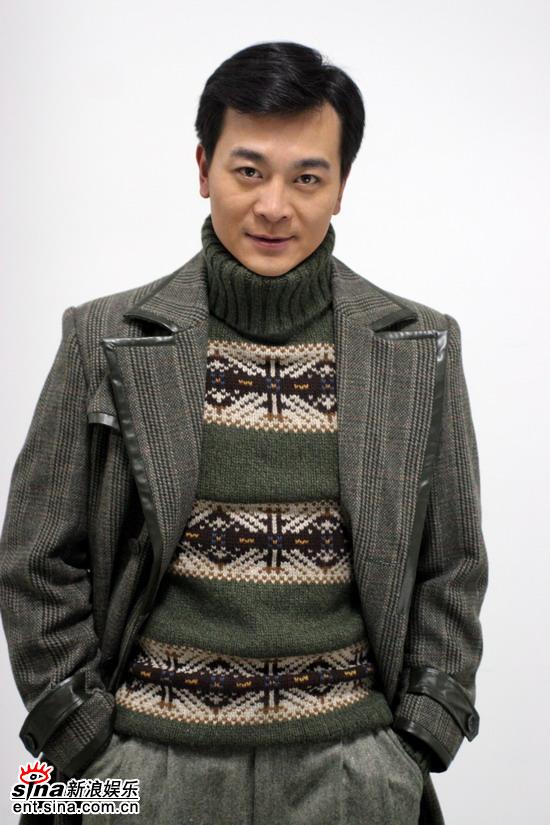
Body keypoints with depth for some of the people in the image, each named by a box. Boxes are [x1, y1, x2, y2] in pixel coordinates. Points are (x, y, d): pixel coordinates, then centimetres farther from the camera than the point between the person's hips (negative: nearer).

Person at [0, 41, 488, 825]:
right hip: (150, 759, 0)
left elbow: (450, 567, 4)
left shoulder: (420, 348, -2)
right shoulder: (105, 340, -5)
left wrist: (420, 744, 0)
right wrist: (83, 747, -2)